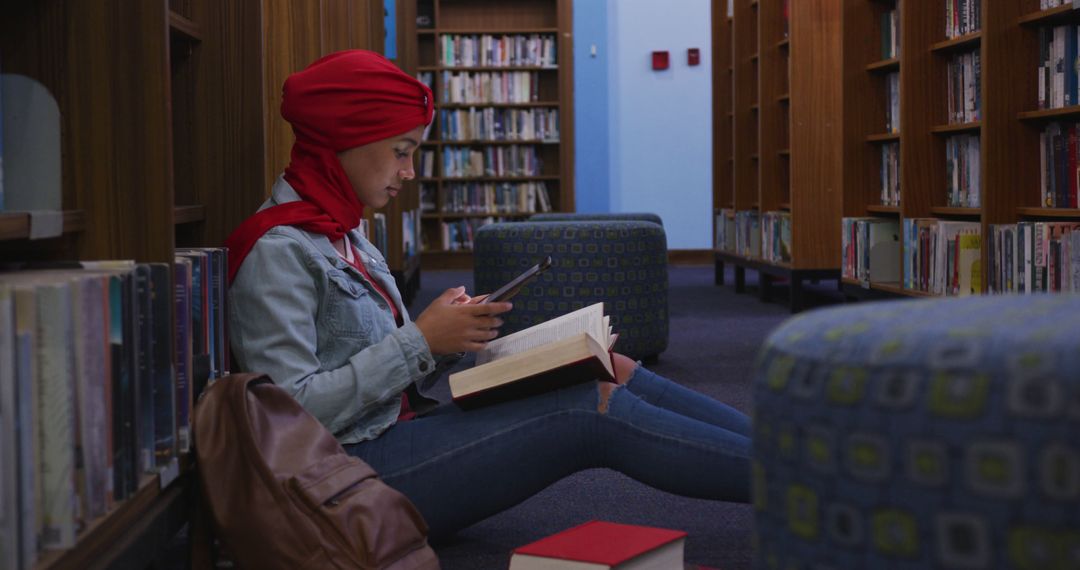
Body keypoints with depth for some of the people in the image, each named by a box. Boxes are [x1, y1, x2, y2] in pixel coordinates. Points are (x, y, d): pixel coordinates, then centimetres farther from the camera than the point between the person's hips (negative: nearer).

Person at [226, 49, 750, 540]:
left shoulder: (341, 237, 14)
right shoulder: (278, 251, -15)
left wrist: (448, 339, -5)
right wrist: (419, 340, -18)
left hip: (392, 435, 9)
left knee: (613, 373, -2)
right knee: (591, 412, -15)